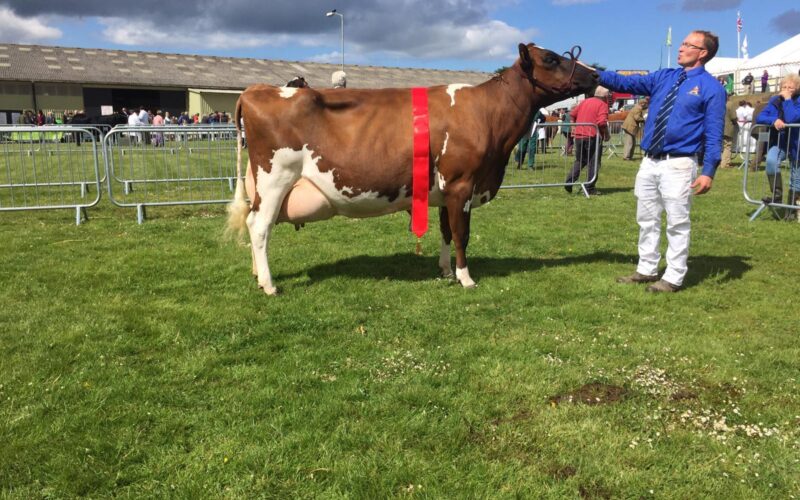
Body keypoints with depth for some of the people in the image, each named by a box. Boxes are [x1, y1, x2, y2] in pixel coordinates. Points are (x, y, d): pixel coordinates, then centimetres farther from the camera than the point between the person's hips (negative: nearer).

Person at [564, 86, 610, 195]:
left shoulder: (585, 101, 12)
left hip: (578, 136, 6)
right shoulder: (602, 105, -7)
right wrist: (607, 135, -6)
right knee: (593, 163, 4)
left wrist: (576, 125, 23)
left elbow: (572, 114, 14)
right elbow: (602, 122, -18)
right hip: (592, 137, -6)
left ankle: (569, 182, 8)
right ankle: (590, 188, 4)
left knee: (579, 161, 20)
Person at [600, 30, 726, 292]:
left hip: (678, 164, -6)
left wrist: (708, 172, -17)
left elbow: (713, 134, -8)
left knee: (677, 223, 1)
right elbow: (626, 83, 9)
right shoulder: (664, 76, 13)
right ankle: (647, 269, 26)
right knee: (647, 219, 14)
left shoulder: (711, 88, -4)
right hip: (649, 162, 6)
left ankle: (673, 278, 11)